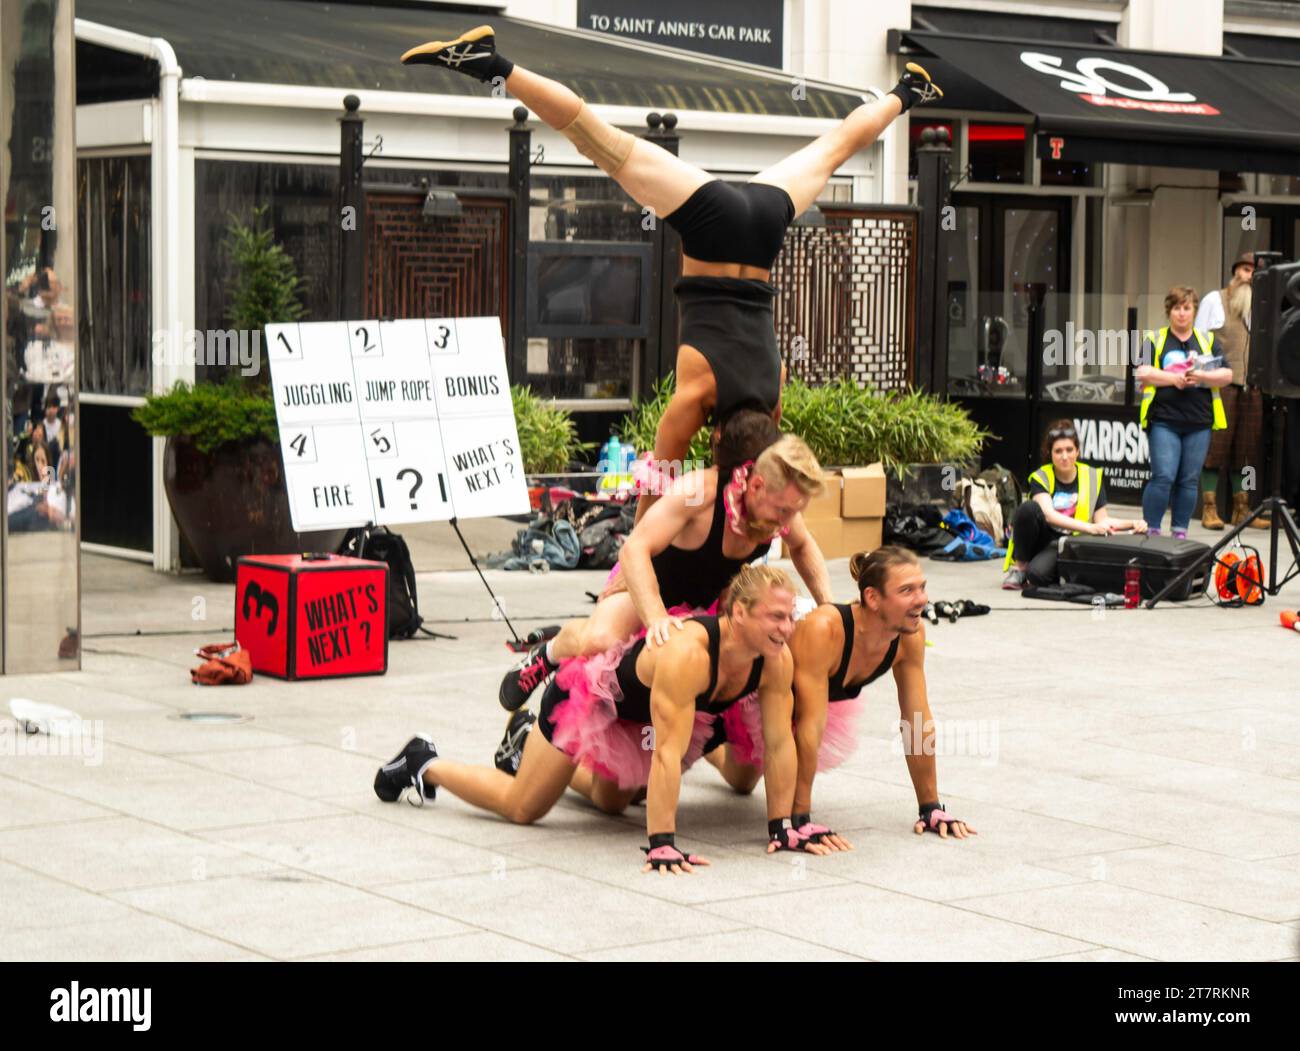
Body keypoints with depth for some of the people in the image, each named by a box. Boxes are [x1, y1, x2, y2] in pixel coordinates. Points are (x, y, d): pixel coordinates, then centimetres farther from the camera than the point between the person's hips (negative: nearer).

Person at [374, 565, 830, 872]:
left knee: (610, 802, 31)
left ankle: (528, 744, 54)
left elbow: (780, 744, -19)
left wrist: (783, 827, -18)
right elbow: (667, 753, -48)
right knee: (522, 807, 6)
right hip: (591, 690, -7)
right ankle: (424, 763, 28)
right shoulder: (686, 655, -46)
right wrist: (661, 845, -48)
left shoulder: (776, 661, -27)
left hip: (635, 715, 7)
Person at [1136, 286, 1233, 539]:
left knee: (1189, 480, 3)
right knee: (1163, 477, -11)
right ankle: (1151, 531, -1)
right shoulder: (1154, 340, 8)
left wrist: (1202, 376, -11)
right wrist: (1173, 379, -15)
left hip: (1199, 423, 3)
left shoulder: (1208, 341, 14)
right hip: (1164, 421, -3)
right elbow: (1143, 373, -5)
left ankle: (1180, 532, 13)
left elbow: (1227, 375, 6)